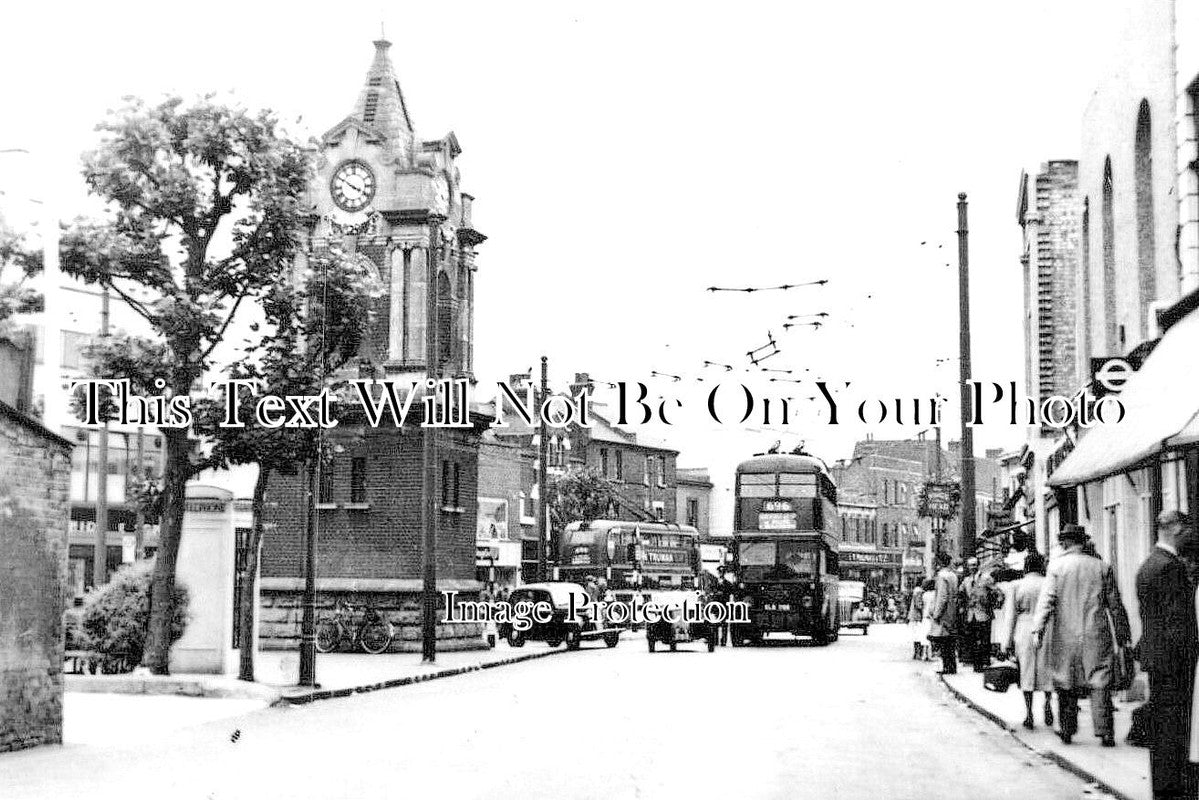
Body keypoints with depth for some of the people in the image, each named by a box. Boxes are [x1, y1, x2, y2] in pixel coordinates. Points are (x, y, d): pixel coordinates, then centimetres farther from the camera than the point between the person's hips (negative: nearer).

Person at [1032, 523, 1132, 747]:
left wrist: (1038, 630, -12)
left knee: (1066, 686, 11)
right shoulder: (1102, 567, 4)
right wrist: (1123, 635, 14)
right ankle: (1104, 732, -7)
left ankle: (1066, 730, 18)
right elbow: (1115, 604, 7)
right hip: (1096, 636, 0)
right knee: (1100, 683, 1)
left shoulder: (1056, 566, -1)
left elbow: (1046, 600, -10)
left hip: (1065, 636, 0)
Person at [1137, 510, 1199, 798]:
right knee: (1174, 723, -6)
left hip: (1153, 653, 10)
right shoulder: (1172, 566, -16)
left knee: (1161, 723, 13)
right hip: (1173, 656, -10)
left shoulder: (1147, 566, 15)